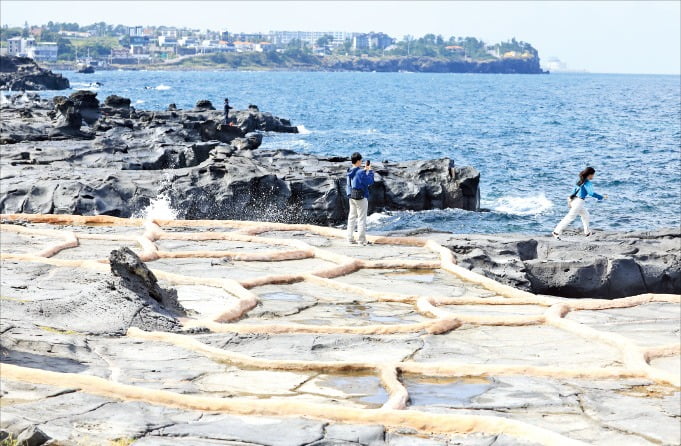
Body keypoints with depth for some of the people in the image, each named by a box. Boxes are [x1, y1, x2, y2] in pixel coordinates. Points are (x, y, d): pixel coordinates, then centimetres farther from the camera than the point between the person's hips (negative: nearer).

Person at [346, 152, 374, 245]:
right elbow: (370, 182, -14)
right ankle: (362, 239, 0)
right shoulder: (360, 172, -19)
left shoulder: (350, 172, 6)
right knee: (362, 218, -1)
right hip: (361, 197, -8)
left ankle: (350, 238, 13)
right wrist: (370, 171, -3)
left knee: (352, 217, 12)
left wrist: (364, 170, 15)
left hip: (351, 196, 8)